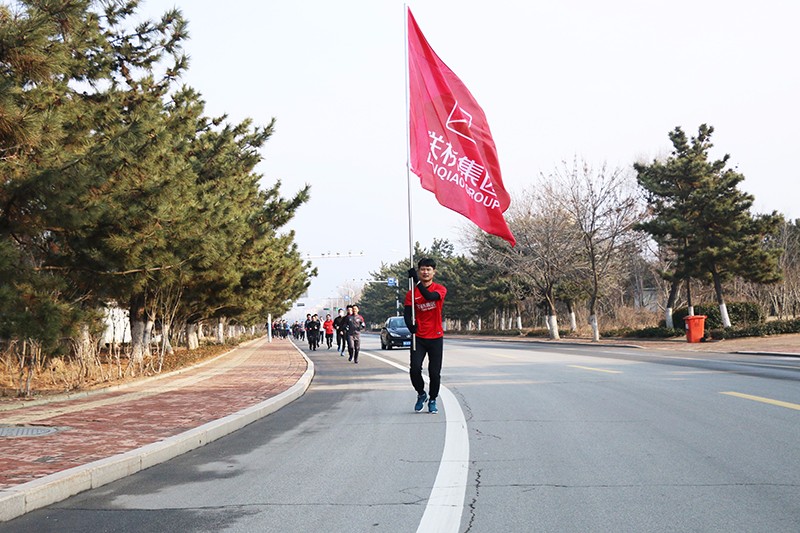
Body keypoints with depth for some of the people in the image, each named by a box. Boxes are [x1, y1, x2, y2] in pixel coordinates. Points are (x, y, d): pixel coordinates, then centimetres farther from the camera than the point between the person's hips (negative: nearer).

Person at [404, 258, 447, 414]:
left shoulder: (440, 289, -4)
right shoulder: (412, 293, 3)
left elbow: (430, 296, -26)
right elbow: (407, 313, -3)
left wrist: (416, 281, -34)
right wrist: (410, 325, -24)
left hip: (436, 338, -1)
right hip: (419, 337, 1)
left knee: (435, 372, 1)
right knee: (415, 369, -10)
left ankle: (432, 400, 21)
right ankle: (421, 394, 16)